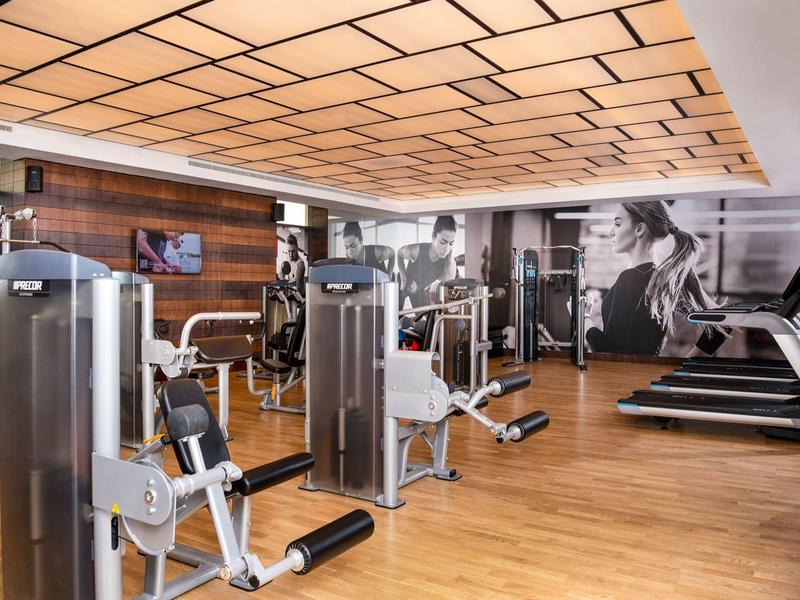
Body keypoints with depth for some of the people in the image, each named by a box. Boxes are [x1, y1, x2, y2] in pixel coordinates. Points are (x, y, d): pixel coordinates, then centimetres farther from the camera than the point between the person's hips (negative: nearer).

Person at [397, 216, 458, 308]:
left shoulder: (450, 264, -31)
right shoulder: (416, 250, -35)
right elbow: (399, 253, -10)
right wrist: (403, 276, -19)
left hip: (422, 290, 2)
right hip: (404, 284, -2)